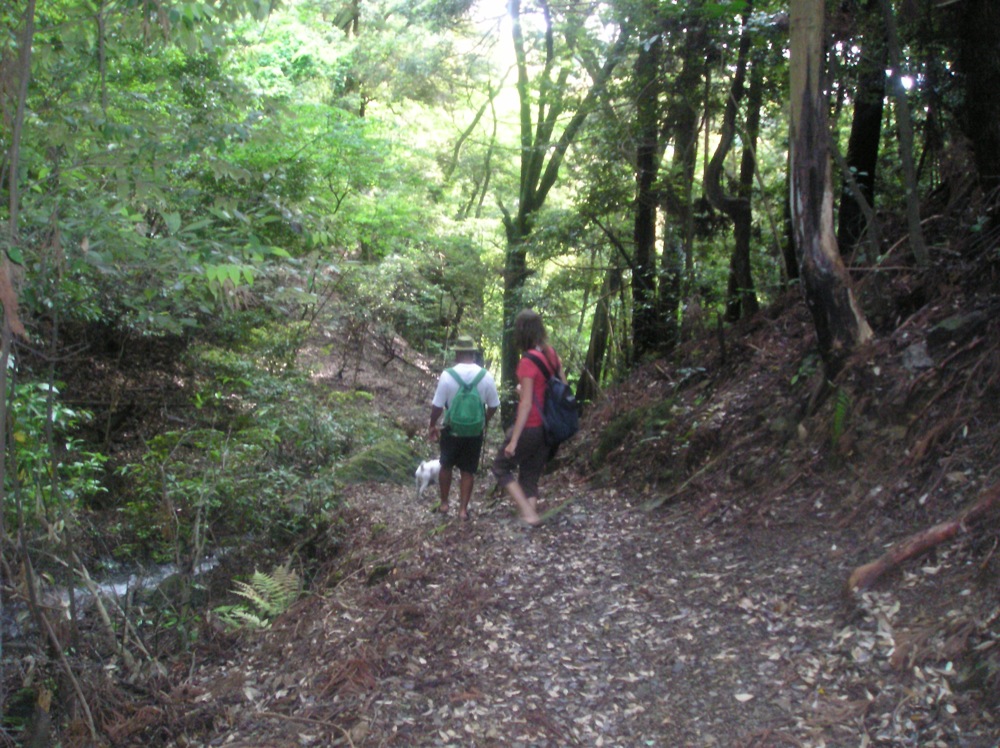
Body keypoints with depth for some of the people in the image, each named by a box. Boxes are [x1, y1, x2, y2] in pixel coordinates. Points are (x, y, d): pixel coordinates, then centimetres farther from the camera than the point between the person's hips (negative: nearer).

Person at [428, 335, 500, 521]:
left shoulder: (447, 375, -16)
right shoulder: (486, 376, -10)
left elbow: (437, 406, -12)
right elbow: (493, 406, -2)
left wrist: (432, 425, 5)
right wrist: (485, 422, 18)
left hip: (451, 430, -1)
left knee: (446, 466, 20)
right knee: (468, 471, 13)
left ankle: (444, 504, 28)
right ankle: (463, 509, 15)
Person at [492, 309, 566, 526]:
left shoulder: (528, 361, -19)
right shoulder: (551, 353, 2)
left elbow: (526, 404, -20)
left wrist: (513, 440, -17)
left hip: (530, 427, -7)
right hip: (548, 427, 7)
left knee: (501, 466, 11)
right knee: (531, 476, 18)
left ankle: (529, 513, 1)